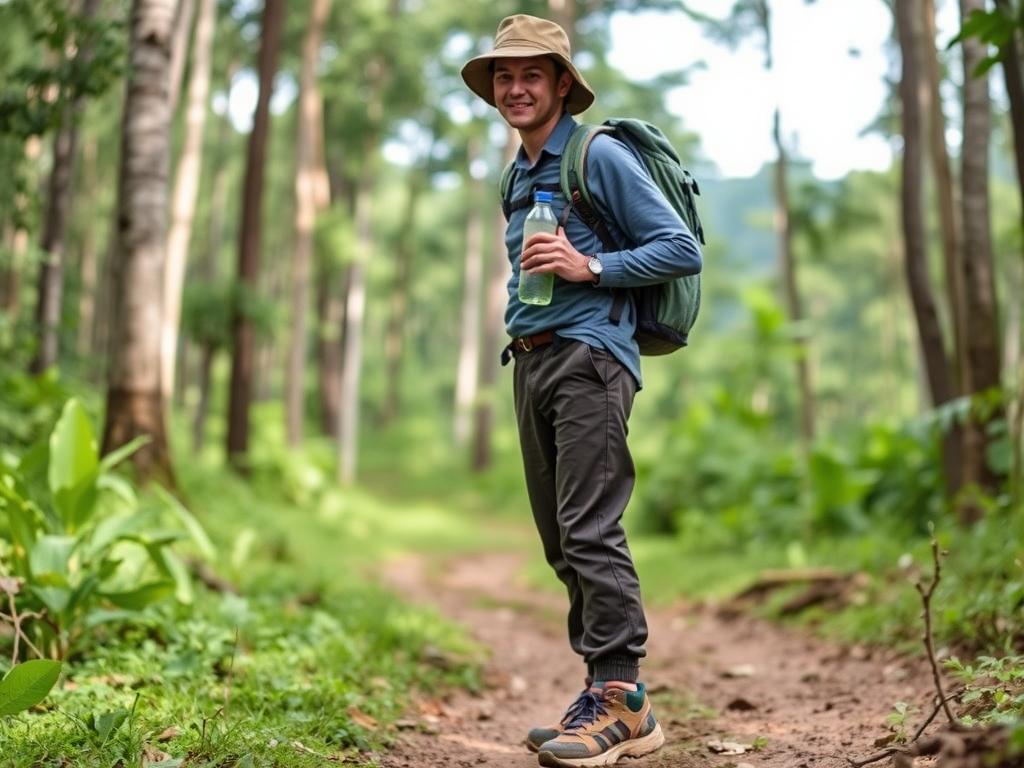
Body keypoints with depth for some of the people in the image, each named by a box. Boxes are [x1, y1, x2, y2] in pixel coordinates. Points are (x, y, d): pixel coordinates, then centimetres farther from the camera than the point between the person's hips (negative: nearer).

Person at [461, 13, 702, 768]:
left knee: (589, 531, -13)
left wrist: (591, 268, -15)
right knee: (561, 539, 7)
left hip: (588, 354, -8)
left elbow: (683, 251, -8)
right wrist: (524, 304, 14)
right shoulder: (518, 175, 21)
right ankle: (605, 690, 14)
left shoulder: (600, 156, -4)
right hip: (532, 361, 9)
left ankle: (623, 698, -7)